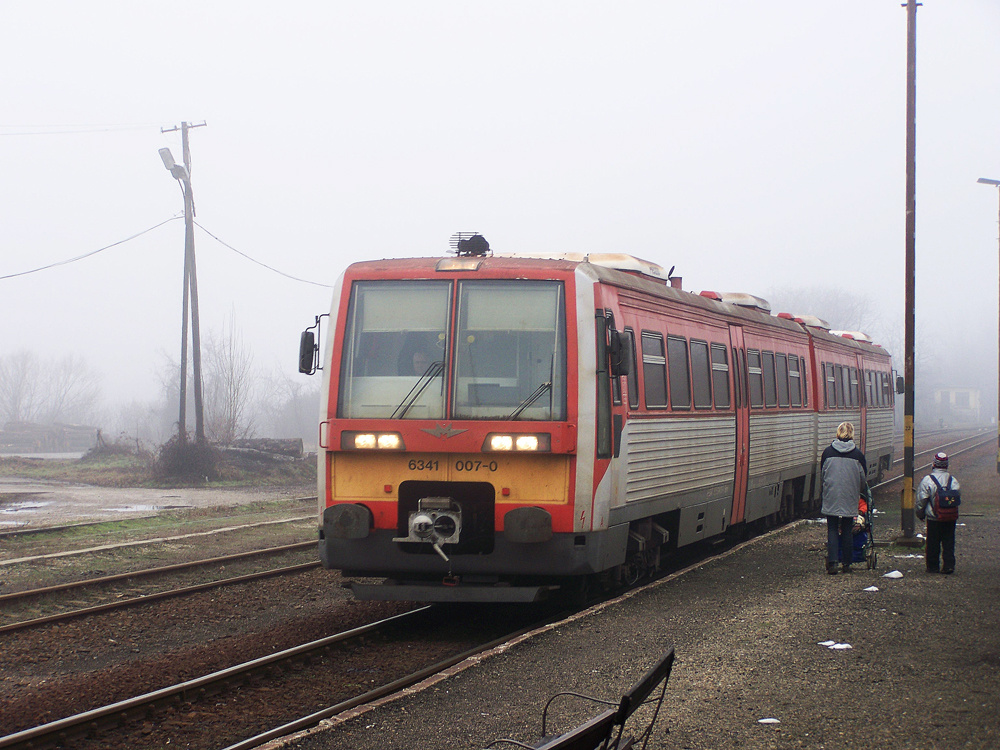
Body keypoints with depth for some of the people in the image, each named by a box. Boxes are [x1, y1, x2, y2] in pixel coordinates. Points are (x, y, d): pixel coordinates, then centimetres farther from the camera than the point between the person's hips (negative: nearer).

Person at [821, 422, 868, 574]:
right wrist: (863, 493, 25)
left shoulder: (828, 452, -3)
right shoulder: (857, 454, -5)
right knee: (847, 530, 10)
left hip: (831, 497, 0)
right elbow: (863, 479, 5)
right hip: (850, 498, 0)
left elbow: (822, 474, 8)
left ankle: (832, 563, -7)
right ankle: (847, 564, 14)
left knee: (832, 529, 5)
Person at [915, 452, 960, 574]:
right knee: (949, 543, 9)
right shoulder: (953, 480, 2)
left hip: (934, 518, -3)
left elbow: (921, 500, -6)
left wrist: (920, 514, 9)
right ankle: (949, 565, 5)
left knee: (933, 543, 6)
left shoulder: (927, 480, -10)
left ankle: (932, 566, 12)